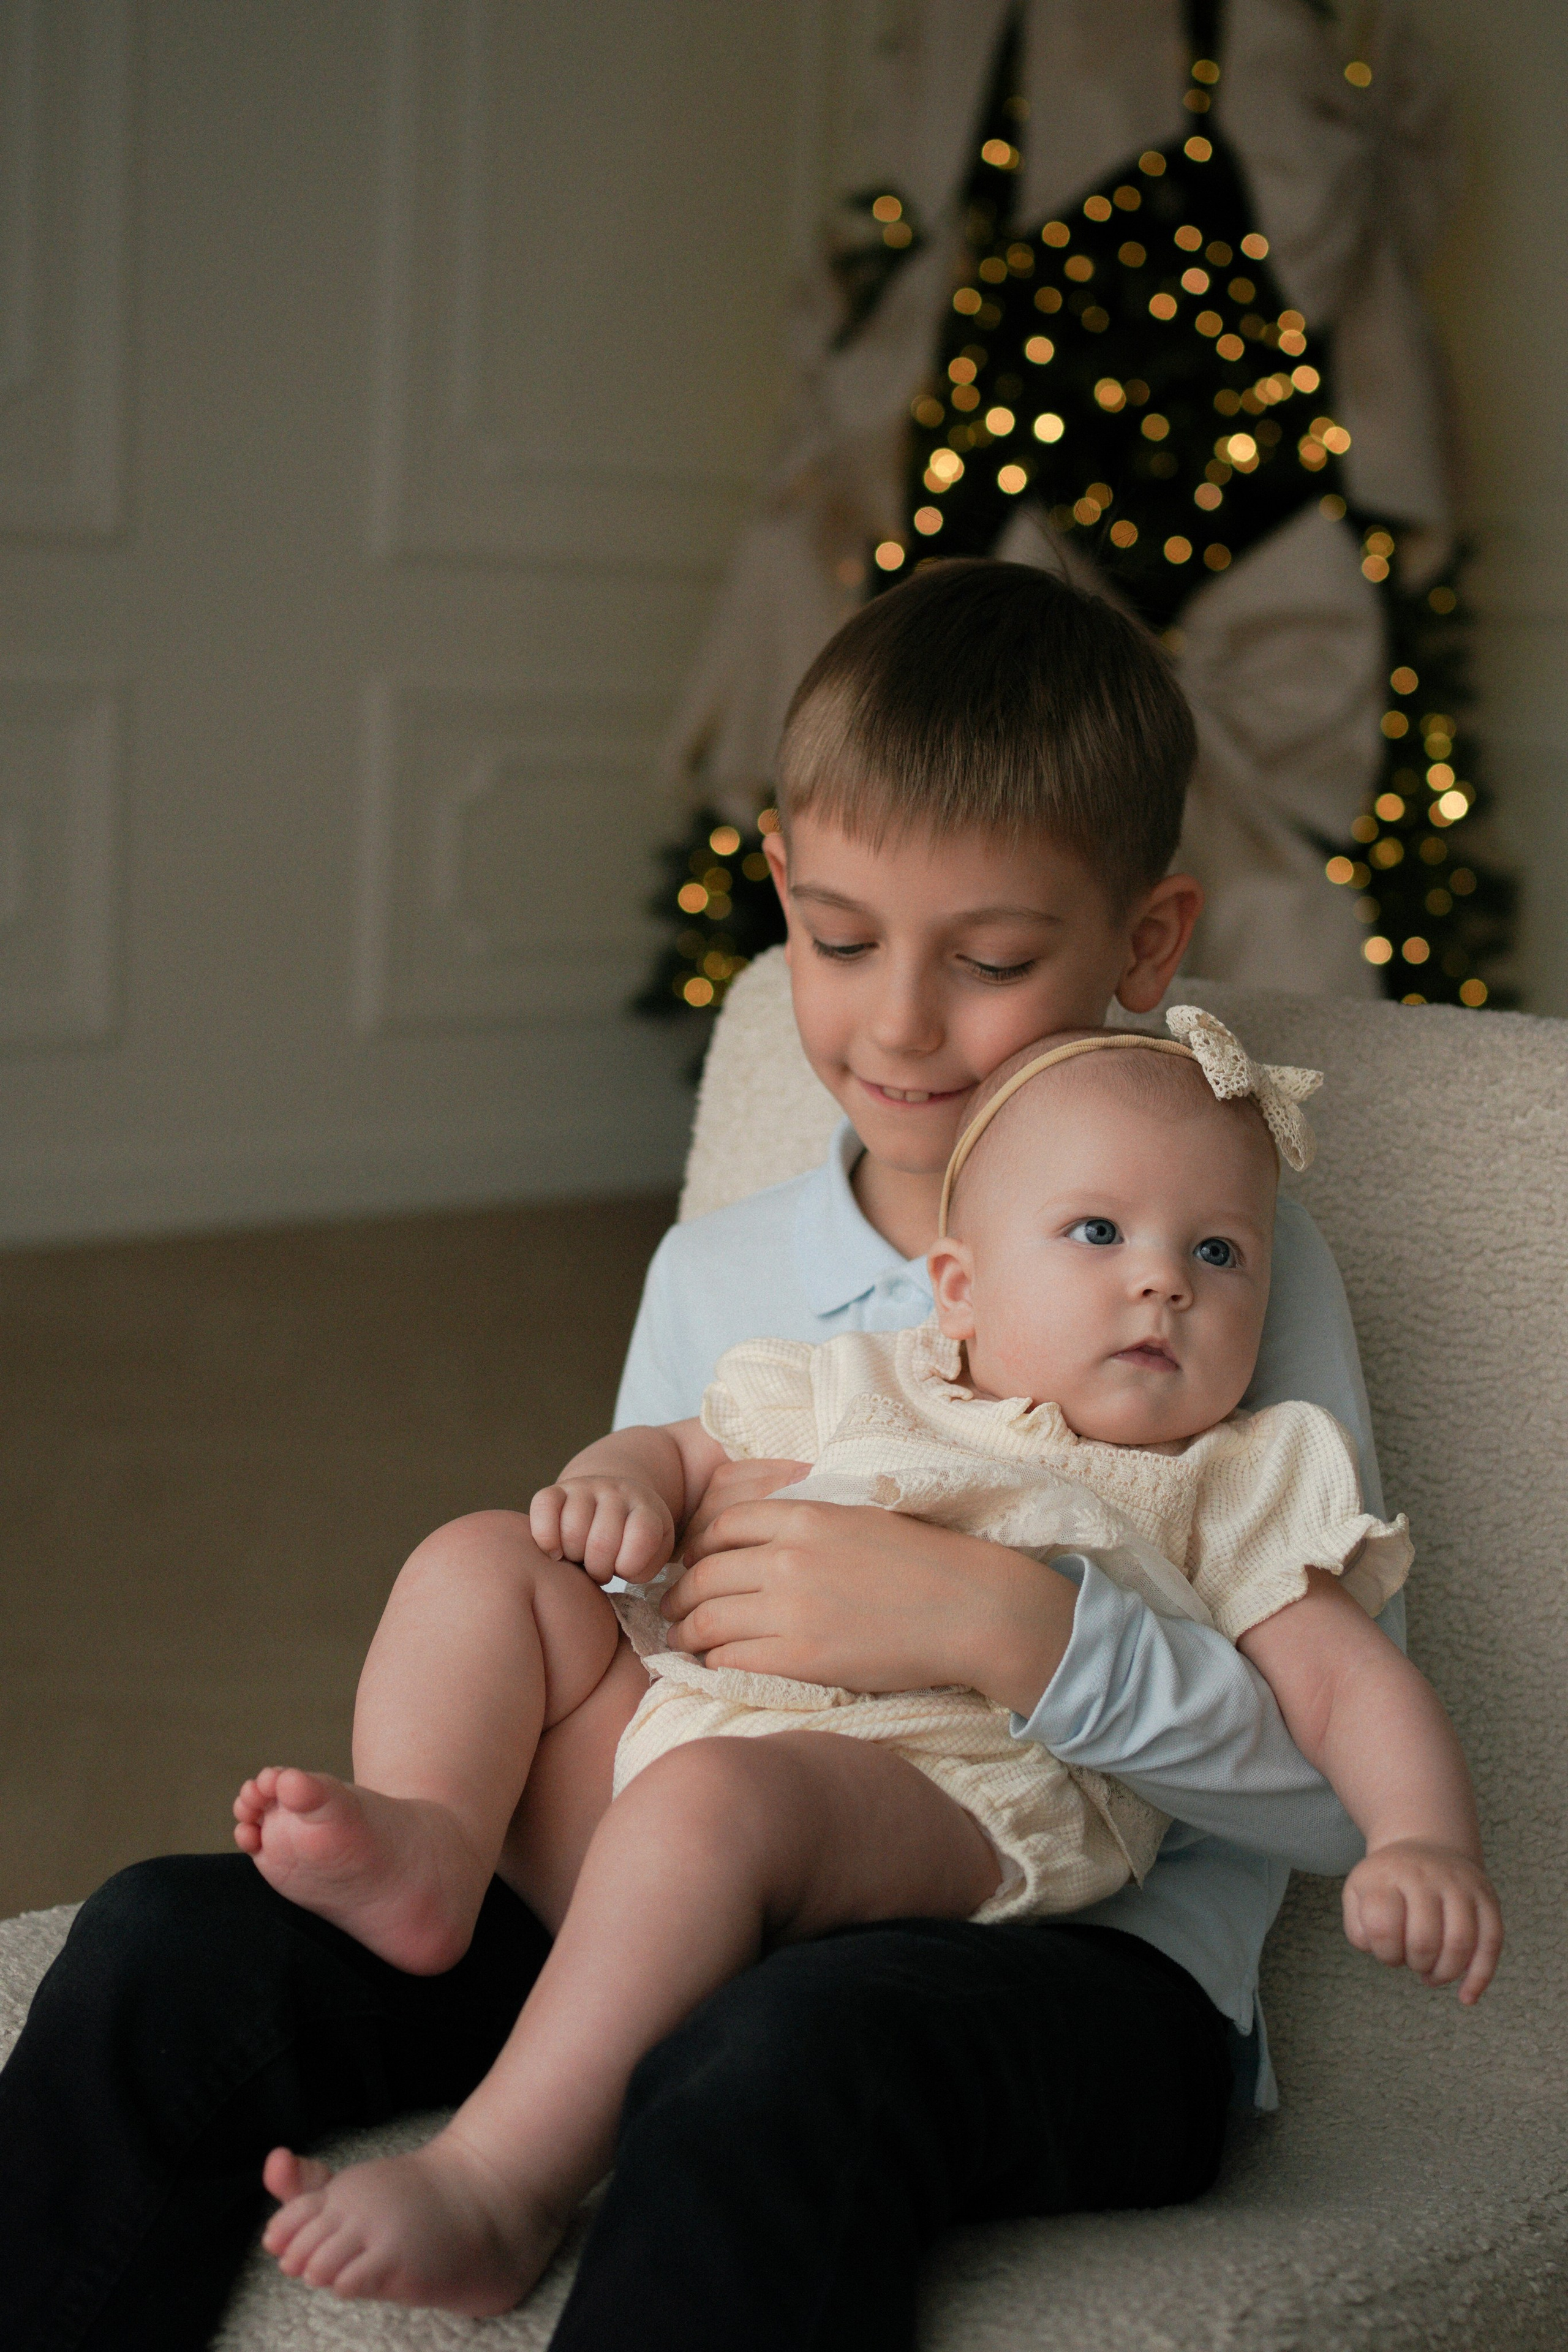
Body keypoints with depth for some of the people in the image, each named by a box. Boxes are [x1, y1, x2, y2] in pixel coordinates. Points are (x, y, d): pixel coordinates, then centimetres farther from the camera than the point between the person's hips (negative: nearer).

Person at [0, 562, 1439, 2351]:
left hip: (1088, 1966, -4)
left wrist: (1013, 1628, -22)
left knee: (777, 2067, -40)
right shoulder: (714, 1277, 15)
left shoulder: (1241, 1266, 0)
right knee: (172, 1947, -16)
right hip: (703, 1910, 5)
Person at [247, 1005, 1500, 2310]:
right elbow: (684, 1455, 32)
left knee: (709, 1798, -36)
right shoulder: (857, 1394, 26)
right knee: (482, 1564, 3)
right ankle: (431, 1838, -22)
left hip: (954, 1799, -6)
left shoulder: (1233, 1492, 17)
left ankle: (499, 2188, -38)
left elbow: (1349, 1681, 7)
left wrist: (1425, 1843, -15)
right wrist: (615, 1484, 5)